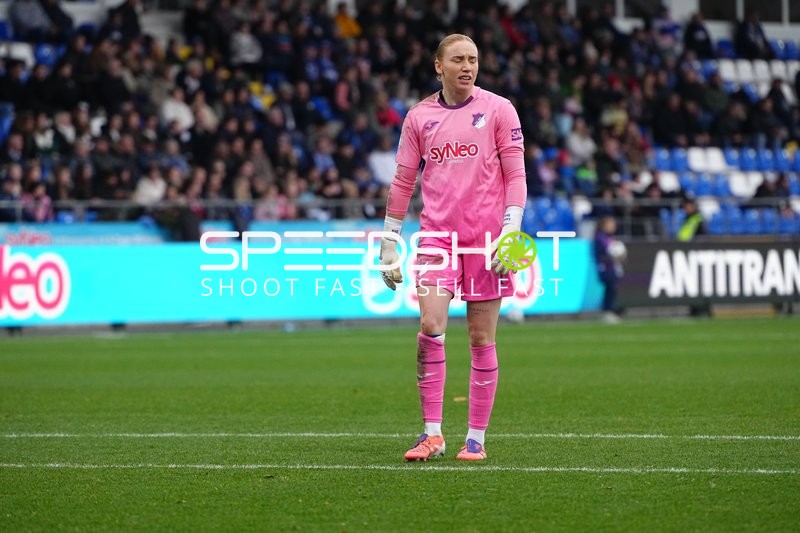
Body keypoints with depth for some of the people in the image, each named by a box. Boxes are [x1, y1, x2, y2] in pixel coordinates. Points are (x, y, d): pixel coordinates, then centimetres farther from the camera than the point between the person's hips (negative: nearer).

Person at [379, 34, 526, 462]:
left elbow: (515, 174, 0)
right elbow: (402, 181, 13)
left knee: (482, 338, 1)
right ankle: (432, 433, -8)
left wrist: (510, 232, -10)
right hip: (436, 234, 1)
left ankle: (476, 438, 8)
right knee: (430, 326, -15)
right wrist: (388, 243, 10)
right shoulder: (419, 117, 9)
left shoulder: (498, 110, 2)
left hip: (486, 237, -1)